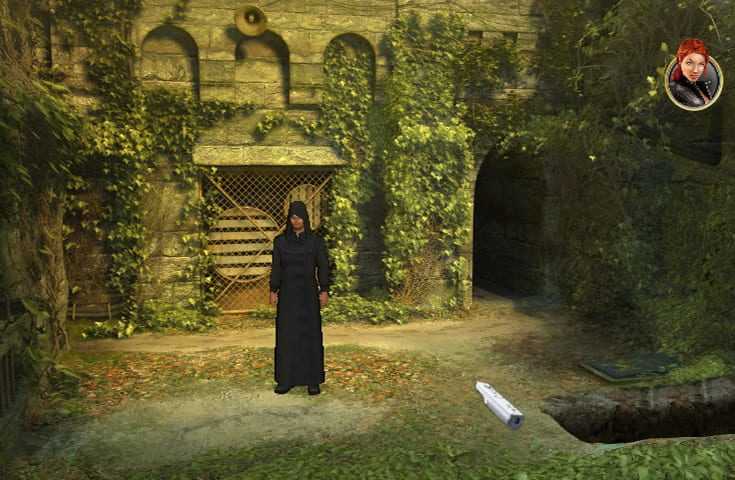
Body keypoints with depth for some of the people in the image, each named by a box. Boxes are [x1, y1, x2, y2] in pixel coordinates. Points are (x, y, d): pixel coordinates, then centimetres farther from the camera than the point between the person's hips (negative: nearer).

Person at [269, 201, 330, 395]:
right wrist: (273, 291, -1)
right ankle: (286, 379, 14)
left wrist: (324, 291, -8)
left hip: (308, 293, -1)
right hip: (287, 293, 2)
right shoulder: (280, 241, 4)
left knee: (311, 335, 0)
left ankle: (312, 380, 10)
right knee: (286, 335, 3)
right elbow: (276, 267, 5)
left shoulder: (316, 240, -1)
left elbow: (323, 266, -2)